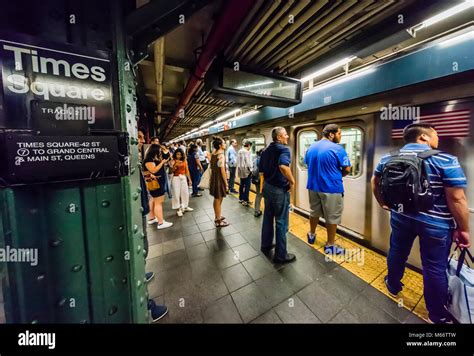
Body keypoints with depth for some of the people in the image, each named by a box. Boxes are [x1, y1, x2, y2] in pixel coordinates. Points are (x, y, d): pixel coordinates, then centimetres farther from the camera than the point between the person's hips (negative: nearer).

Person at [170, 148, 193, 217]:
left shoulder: (184, 161, 5)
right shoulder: (173, 161, -5)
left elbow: (187, 171, 8)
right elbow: (171, 170, -16)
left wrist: (189, 179, 8)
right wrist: (175, 165, -28)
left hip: (183, 178, 4)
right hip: (176, 178, -4)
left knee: (185, 192, 11)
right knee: (176, 193, 0)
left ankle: (185, 207, 28)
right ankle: (178, 209, 10)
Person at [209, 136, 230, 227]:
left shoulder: (213, 154, 6)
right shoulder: (221, 155, -18)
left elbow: (212, 167, 11)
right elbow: (222, 170, -21)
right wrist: (226, 183, -15)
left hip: (214, 179, 8)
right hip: (219, 180, -8)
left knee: (216, 200, 19)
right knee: (219, 201, 3)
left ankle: (217, 217, 36)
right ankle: (219, 221, 17)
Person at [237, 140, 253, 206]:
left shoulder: (239, 151, 12)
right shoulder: (246, 152, -15)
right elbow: (248, 162, -16)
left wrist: (240, 167, 16)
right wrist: (250, 169, -8)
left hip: (241, 170, 9)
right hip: (246, 170, -9)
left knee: (242, 184, 15)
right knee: (247, 186, -3)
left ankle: (240, 199, 23)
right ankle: (245, 201, 0)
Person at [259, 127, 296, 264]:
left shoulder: (266, 150, 10)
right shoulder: (284, 149, -16)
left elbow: (261, 170, 14)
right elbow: (283, 166, -36)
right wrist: (292, 181, -23)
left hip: (267, 187, 8)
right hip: (279, 189, -8)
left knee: (268, 217, 20)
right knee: (281, 222, 4)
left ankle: (266, 245, 36)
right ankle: (281, 255, 17)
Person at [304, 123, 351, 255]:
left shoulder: (311, 147, 5)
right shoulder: (337, 148, -14)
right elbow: (347, 169, -10)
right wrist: (337, 176, 9)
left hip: (313, 186, 6)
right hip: (331, 188, -6)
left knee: (314, 212, 22)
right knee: (332, 217, 9)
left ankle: (311, 235, 39)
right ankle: (330, 245, 22)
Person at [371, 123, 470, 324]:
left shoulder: (388, 159, -2)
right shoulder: (446, 161, -16)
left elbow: (375, 182, 8)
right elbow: (456, 199, -16)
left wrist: (383, 203, 19)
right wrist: (463, 229, -5)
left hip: (401, 218, 4)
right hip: (436, 224, -3)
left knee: (397, 254, 23)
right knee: (435, 268, 13)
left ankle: (393, 286, 46)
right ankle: (437, 315, 33)